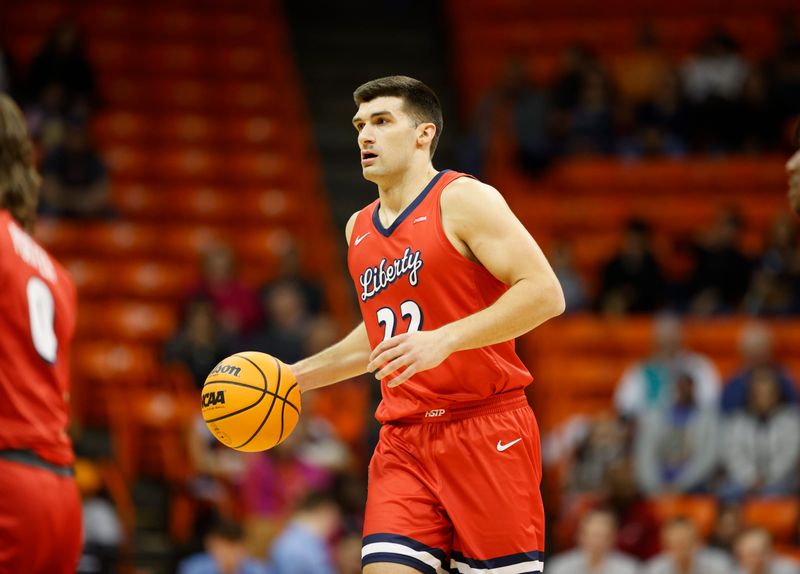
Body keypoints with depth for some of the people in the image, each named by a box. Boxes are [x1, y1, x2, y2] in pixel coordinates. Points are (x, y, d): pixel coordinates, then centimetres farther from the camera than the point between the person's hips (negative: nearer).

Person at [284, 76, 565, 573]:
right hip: (404, 441, 6)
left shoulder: (464, 200, -6)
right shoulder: (359, 229, 17)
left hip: (487, 432, -6)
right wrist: (297, 376, 20)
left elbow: (545, 293, -17)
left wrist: (444, 339, -25)